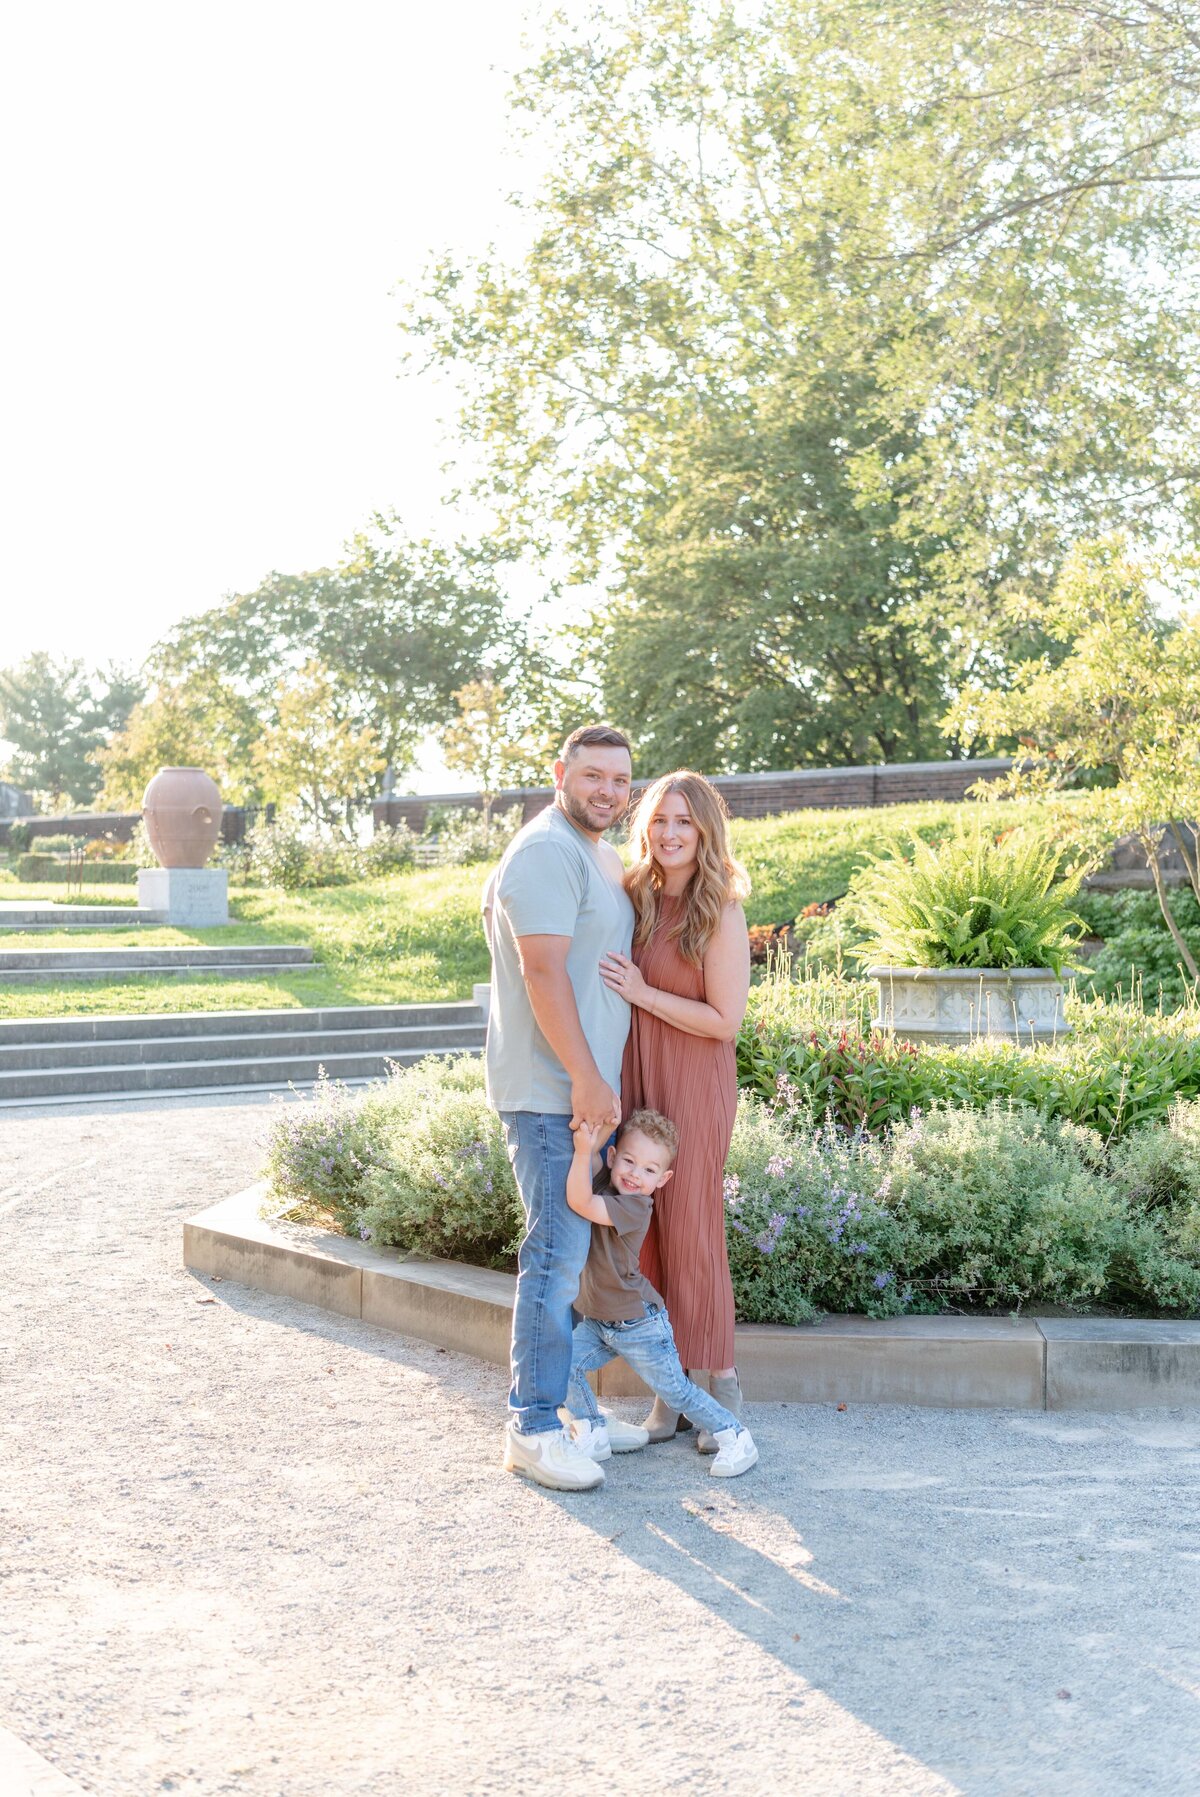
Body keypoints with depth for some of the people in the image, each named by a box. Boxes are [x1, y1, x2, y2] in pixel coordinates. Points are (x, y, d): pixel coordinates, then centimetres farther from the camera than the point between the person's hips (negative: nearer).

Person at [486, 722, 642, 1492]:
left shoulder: (604, 858, 19)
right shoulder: (546, 852, -13)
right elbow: (543, 970, -21)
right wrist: (587, 1080, -22)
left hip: (590, 1088, 10)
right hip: (550, 1092, -10)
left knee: (585, 1252, 13)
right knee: (558, 1254, -9)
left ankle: (580, 1406, 22)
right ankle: (534, 1428, -3)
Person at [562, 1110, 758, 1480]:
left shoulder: (635, 1206, -26)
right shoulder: (603, 1184, -3)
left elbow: (579, 1202, -36)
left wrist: (584, 1150, -41)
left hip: (638, 1324, -7)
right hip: (596, 1321, 7)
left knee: (675, 1390, 2)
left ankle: (734, 1437, 19)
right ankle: (595, 1435, 5)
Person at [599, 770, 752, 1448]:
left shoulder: (721, 913, -8)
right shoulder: (633, 898, 7)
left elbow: (725, 1019, -10)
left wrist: (642, 992, -15)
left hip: (694, 1085, -5)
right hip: (631, 1079, 5)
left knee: (691, 1228, -1)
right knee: (645, 1230, 5)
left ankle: (722, 1386, 12)